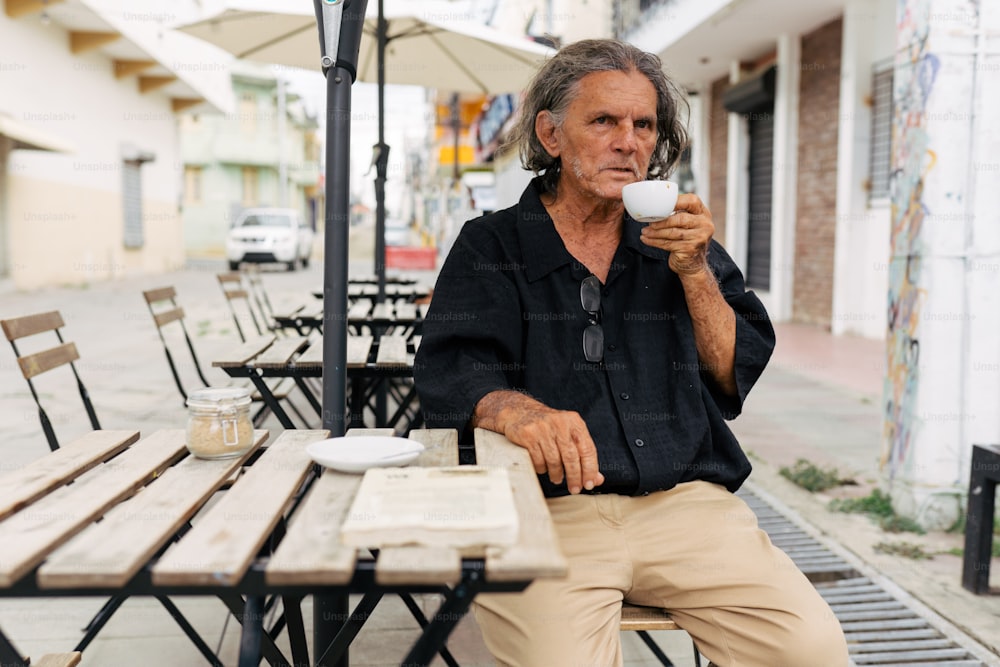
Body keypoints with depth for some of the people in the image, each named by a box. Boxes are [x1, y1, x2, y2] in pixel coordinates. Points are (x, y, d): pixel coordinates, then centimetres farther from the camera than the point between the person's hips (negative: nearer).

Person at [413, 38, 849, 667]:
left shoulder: (682, 243, 19)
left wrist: (695, 273, 0)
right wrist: (518, 410, -25)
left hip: (688, 502, 3)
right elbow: (449, 376, -4)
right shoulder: (489, 247, 10)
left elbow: (737, 380, 13)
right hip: (549, 508, -2)